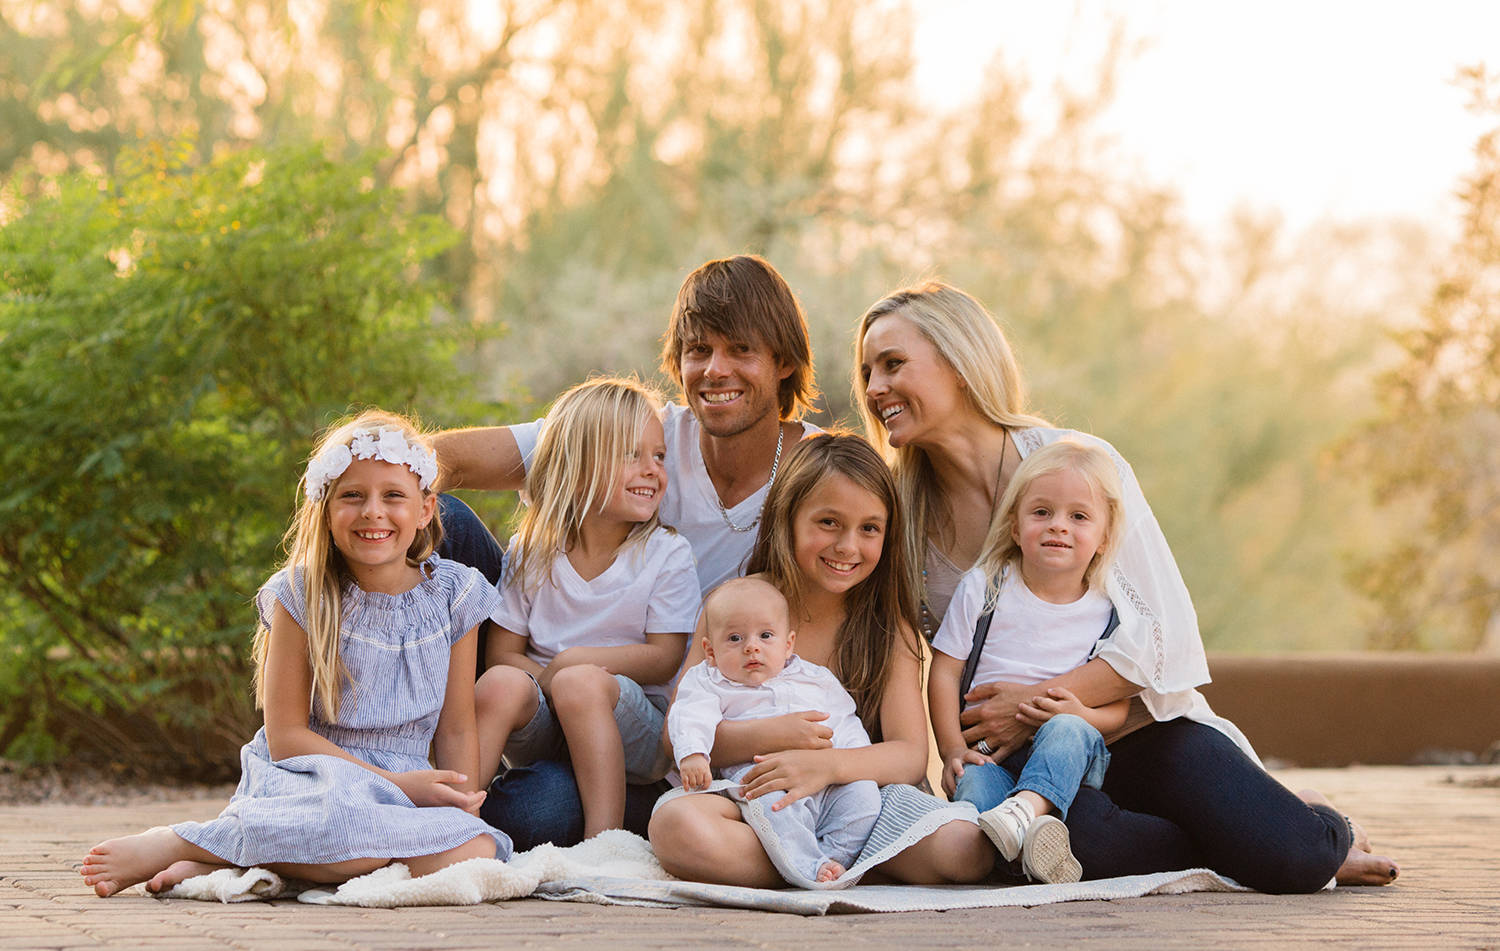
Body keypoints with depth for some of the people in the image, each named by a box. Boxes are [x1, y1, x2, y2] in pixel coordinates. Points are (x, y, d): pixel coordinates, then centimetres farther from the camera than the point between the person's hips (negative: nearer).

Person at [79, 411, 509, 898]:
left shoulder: (452, 595, 6)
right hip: (303, 780, -4)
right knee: (345, 816, -42)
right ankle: (174, 844, -19)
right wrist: (397, 784, -13)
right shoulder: (301, 596, -3)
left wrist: (465, 805, -7)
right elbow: (286, 735, -5)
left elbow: (456, 730, 11)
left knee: (475, 853, -32)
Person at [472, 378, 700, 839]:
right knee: (501, 683, -28)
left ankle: (604, 839, -40)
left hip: (634, 731, -2)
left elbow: (663, 659, -7)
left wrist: (573, 662, -13)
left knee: (580, 682, -33)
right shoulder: (532, 552, 5)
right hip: (545, 731, 2)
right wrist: (548, 678, -16)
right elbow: (502, 652, 4)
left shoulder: (667, 554, -1)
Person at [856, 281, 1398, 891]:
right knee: (1074, 836, -37)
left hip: (1142, 730, -1)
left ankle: (1328, 837, 14)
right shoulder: (902, 515, 4)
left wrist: (1040, 702, -21)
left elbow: (1165, 633, -10)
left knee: (1298, 853, -25)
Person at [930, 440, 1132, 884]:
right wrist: (953, 749, -8)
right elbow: (945, 672, 4)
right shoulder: (983, 588, 6)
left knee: (1068, 732, -34)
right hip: (986, 752, 1)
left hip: (1068, 762, -1)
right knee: (972, 782, -33)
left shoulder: (1108, 611, 4)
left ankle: (1024, 809, -59)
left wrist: (1079, 714, -20)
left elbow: (1119, 709, 3)